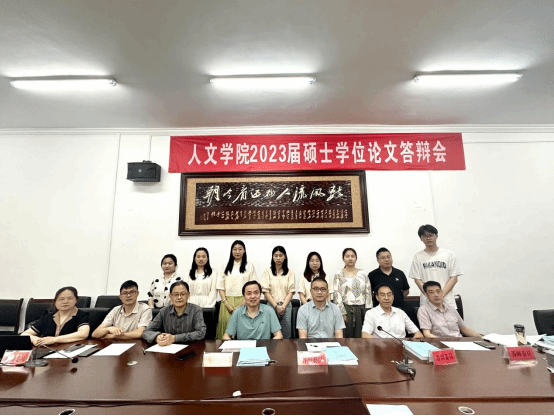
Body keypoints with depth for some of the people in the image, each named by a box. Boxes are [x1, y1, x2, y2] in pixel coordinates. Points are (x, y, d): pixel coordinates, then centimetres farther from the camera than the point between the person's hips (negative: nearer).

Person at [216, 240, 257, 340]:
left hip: (243, 302, -1)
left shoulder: (249, 267, 8)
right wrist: (226, 304, -6)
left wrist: (241, 305, -9)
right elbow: (220, 287, 8)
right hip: (227, 302, 2)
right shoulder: (225, 267, 13)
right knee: (226, 323, -7)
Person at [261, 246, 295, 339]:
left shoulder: (290, 272, 8)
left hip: (286, 305, 1)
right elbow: (266, 291, -1)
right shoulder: (267, 272, 6)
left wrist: (283, 306, -8)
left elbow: (291, 291, 3)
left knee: (286, 334, -1)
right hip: (271, 305, 0)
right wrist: (276, 306, -9)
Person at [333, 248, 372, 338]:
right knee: (347, 337, 0)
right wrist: (343, 313, -10)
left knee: (360, 337, 2)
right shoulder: (339, 275, 1)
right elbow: (337, 295, -4)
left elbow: (368, 294, 7)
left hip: (361, 310, 2)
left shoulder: (363, 274, 9)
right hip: (346, 310, -2)